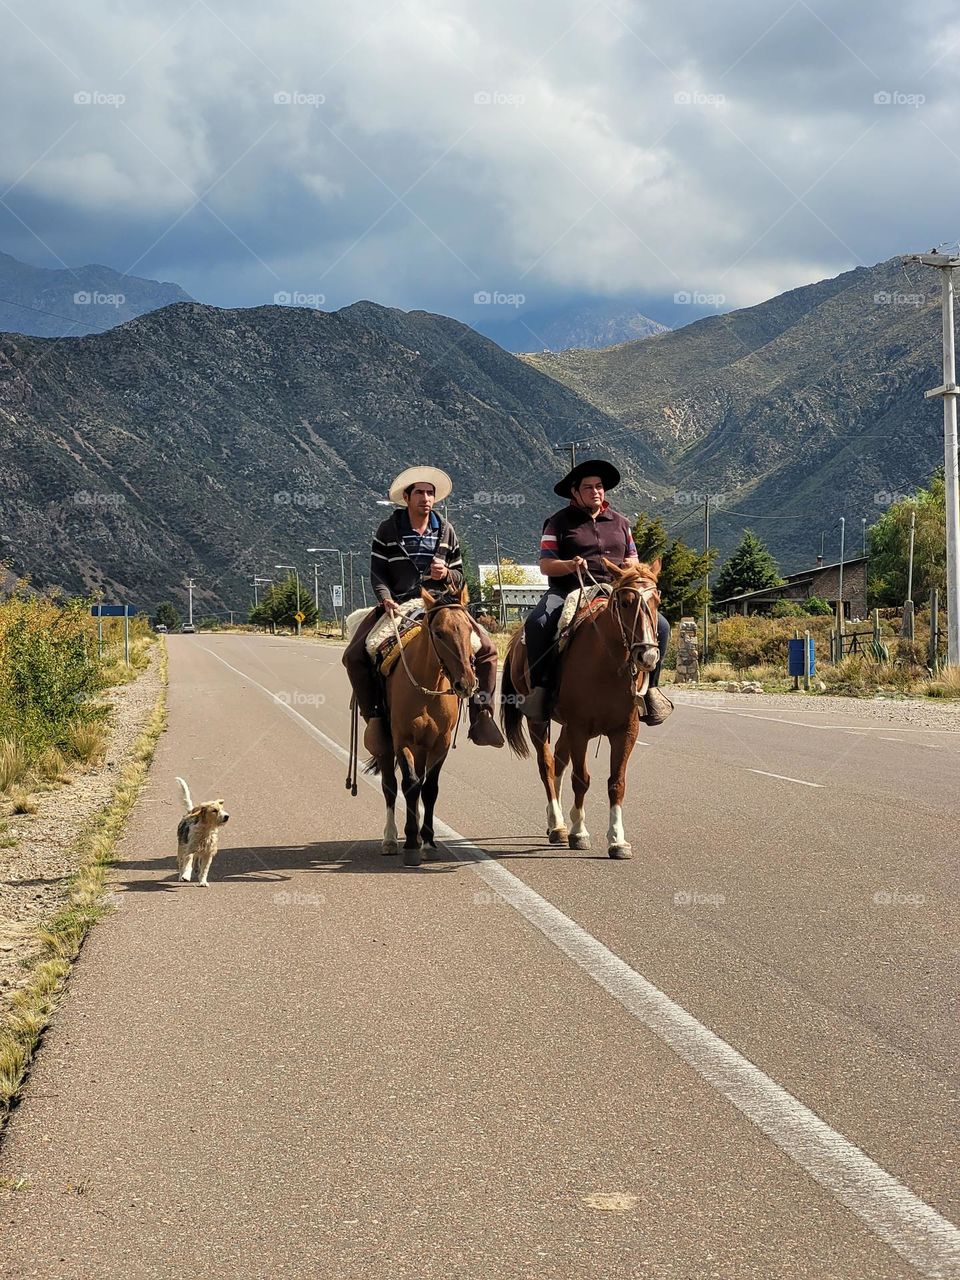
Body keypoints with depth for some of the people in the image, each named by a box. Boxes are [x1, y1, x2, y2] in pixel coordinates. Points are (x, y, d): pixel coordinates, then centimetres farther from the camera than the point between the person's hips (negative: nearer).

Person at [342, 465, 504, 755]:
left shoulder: (446, 531, 12)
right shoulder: (388, 531, 4)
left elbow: (459, 577, 15)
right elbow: (377, 574, 0)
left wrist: (446, 574, -8)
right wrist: (386, 600, -19)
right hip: (397, 605, -2)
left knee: (487, 648, -15)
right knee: (355, 655, -22)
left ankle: (482, 713, -9)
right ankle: (374, 716, -11)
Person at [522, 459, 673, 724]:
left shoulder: (620, 522, 19)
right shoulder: (559, 522, 6)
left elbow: (632, 558, 25)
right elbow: (545, 565, 1)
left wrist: (631, 565, 0)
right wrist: (569, 565, -20)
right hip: (568, 590, -3)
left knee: (660, 626, -17)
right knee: (537, 624, -34)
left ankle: (649, 686, -2)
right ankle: (540, 687, -21)